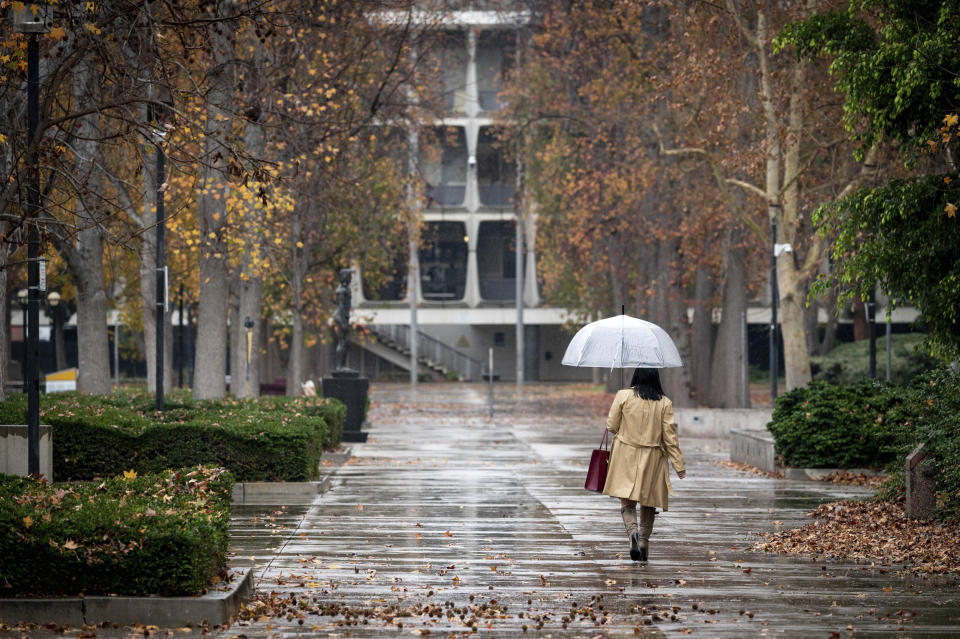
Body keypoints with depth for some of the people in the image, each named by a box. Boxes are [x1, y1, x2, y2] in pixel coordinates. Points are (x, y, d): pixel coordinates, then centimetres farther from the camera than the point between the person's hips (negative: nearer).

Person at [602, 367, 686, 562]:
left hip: (626, 456, -1)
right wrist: (679, 466, 2)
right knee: (648, 504, 15)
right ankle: (643, 543, 15)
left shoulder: (623, 396, -6)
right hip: (652, 459, 1)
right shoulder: (664, 403, -5)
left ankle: (633, 532, -24)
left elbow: (611, 426, 0)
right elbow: (670, 436, -4)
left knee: (627, 502, 2)